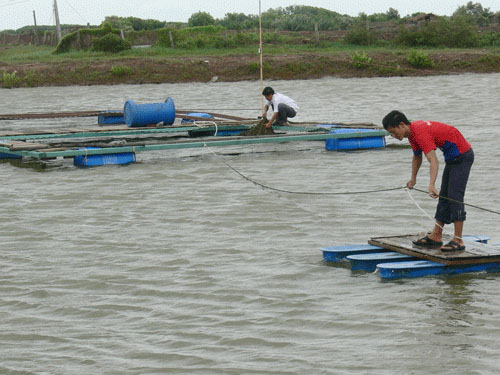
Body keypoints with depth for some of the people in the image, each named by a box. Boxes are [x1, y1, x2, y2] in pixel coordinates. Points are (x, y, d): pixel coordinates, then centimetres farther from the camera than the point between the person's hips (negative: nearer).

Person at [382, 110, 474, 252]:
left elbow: (434, 161, -40)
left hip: (462, 156, -10)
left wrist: (432, 185, -51)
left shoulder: (421, 133, -28)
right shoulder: (412, 132, 3)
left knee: (455, 196, -16)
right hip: (452, 158, 10)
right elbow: (417, 156, 22)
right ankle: (436, 236, 16)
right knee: (444, 196, 11)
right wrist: (413, 179, 31)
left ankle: (458, 240, -18)